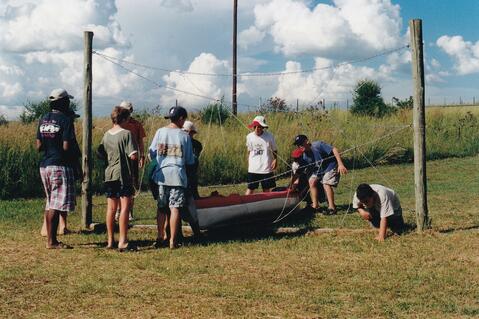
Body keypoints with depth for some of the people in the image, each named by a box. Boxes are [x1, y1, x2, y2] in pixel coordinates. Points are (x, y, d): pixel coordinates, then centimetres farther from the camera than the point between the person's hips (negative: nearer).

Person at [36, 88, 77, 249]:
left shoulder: (43, 120, 10)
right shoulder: (66, 120, -11)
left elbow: (39, 146, 8)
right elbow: (66, 147, -18)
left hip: (44, 165, 8)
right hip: (60, 166, -8)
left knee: (50, 204, 14)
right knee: (57, 205, -5)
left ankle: (51, 239, 17)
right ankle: (51, 241, -5)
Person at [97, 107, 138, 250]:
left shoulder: (106, 135, 8)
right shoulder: (126, 134, -12)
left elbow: (101, 154, 17)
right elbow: (133, 156, -18)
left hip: (109, 175, 6)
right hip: (124, 175, -6)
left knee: (111, 208, 11)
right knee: (124, 207, -5)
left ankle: (110, 240, 17)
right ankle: (123, 241, -9)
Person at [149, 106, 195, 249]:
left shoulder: (160, 132, 0)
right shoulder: (184, 136, -4)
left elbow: (152, 153, 6)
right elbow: (190, 161, 2)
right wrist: (186, 167, 23)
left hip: (161, 175, 3)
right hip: (177, 176, -3)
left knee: (161, 207, 14)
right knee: (174, 208, 0)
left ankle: (161, 237, 20)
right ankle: (172, 240, 1)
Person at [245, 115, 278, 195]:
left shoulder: (269, 136, -6)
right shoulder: (249, 137, 0)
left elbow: (274, 150, 3)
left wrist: (275, 160, -14)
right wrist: (249, 164, 9)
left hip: (266, 168, -1)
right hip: (253, 169, 1)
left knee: (267, 189, 8)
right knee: (250, 189, 0)